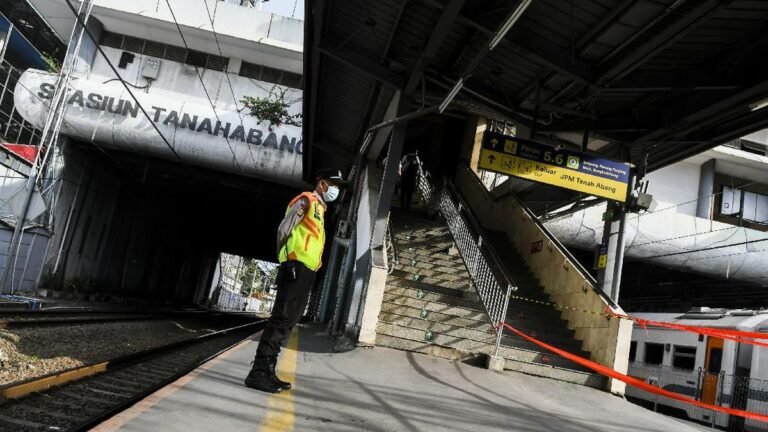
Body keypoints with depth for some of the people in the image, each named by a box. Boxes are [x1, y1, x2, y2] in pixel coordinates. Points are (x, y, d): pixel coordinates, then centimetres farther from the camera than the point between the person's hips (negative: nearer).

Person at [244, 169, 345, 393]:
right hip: (296, 268, -10)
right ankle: (258, 372, -15)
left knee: (287, 321, 8)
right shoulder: (306, 200, -2)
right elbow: (284, 230, -10)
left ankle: (267, 371, 12)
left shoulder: (319, 208, 26)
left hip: (306, 272, 10)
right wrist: (287, 260, -6)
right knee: (281, 318, -14)